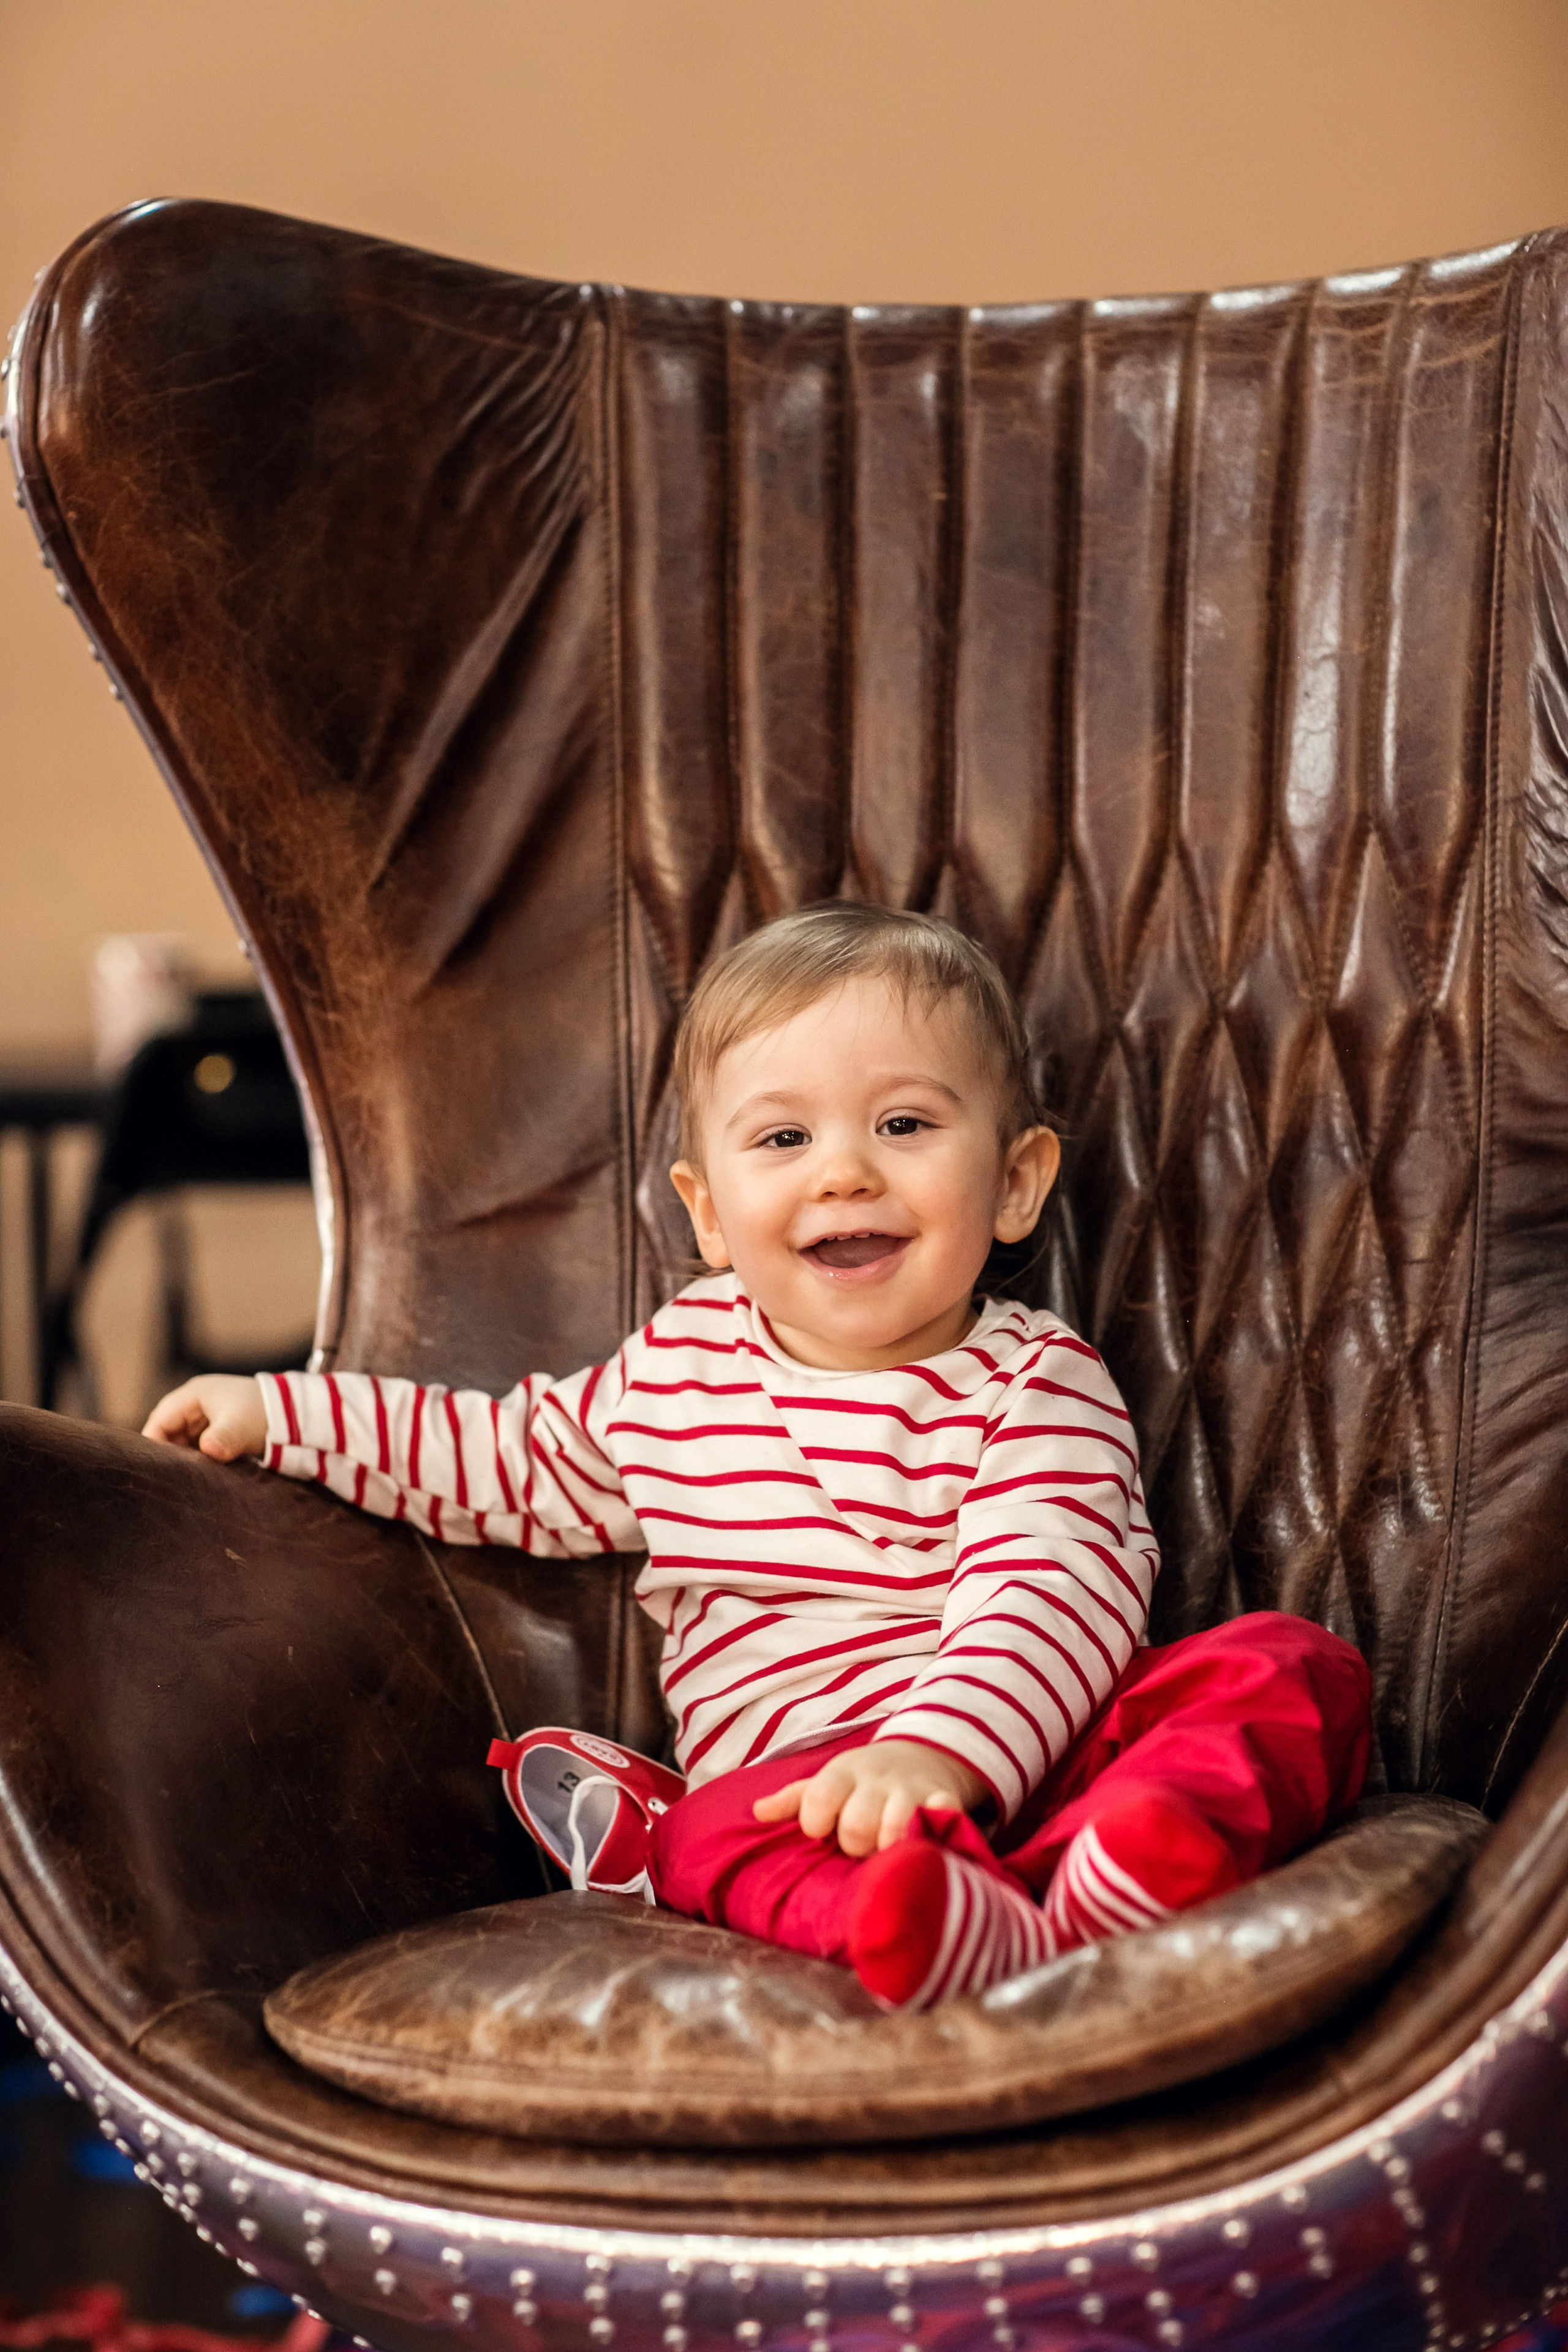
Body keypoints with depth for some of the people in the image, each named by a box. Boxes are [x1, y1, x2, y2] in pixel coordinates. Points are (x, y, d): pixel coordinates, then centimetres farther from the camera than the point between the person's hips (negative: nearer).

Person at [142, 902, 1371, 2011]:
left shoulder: (1037, 1383, 3)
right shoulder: (680, 1364, 17)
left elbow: (1047, 1602, -13)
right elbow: (519, 1463, 35)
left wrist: (935, 1751, -33)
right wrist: (284, 1413, 30)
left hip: (1029, 1753, -1)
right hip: (794, 1785, 2)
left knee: (1294, 1665, -26)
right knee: (713, 1835, -33)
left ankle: (1131, 1881, -58)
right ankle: (975, 1938, -62)